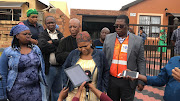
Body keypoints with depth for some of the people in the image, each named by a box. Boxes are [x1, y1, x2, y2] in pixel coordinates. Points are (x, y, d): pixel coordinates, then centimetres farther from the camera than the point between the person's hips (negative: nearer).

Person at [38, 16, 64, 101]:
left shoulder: (60, 34, 14)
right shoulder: (42, 35, -1)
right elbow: (43, 46, -21)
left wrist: (52, 42, -14)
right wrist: (57, 47, -12)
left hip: (59, 67, 5)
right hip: (48, 68, -4)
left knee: (57, 91, 18)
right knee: (45, 92, 5)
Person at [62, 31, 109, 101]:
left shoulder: (99, 55, -1)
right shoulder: (73, 54, 1)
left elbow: (106, 72, 6)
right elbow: (65, 68, 10)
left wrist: (103, 89, 1)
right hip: (74, 92, 1)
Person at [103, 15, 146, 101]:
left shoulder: (137, 40, -3)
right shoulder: (108, 38, 3)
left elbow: (141, 62, -1)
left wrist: (141, 81, -4)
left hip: (128, 82, -2)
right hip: (111, 80, 2)